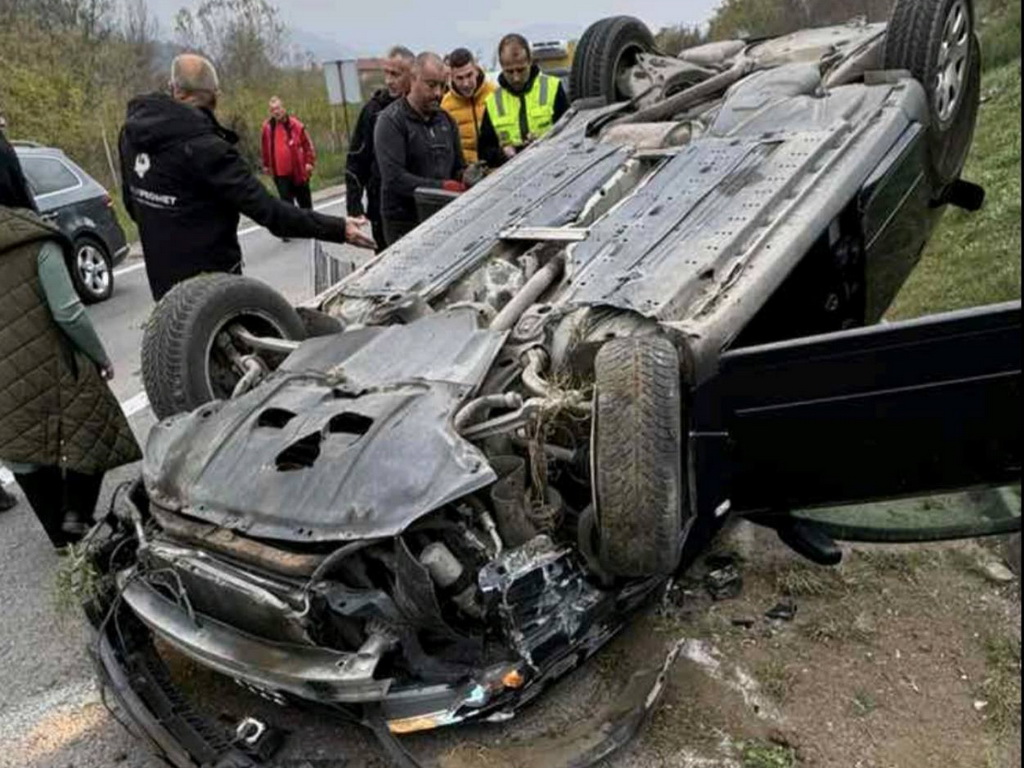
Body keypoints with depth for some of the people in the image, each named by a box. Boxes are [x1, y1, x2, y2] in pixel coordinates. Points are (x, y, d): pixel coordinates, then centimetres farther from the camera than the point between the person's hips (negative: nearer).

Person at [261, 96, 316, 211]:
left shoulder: (295, 124, -9)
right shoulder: (267, 127, 1)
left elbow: (308, 144, -4)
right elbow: (265, 147, 13)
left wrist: (309, 162, -8)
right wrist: (266, 165, 16)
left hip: (298, 171, -1)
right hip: (280, 173, 2)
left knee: (304, 200, 13)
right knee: (286, 202, -1)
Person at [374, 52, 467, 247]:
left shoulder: (445, 119, 16)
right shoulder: (391, 121, -6)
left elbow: (459, 167, 23)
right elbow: (394, 178, -17)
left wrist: (465, 179, -2)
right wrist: (440, 187, -24)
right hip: (404, 225, -6)